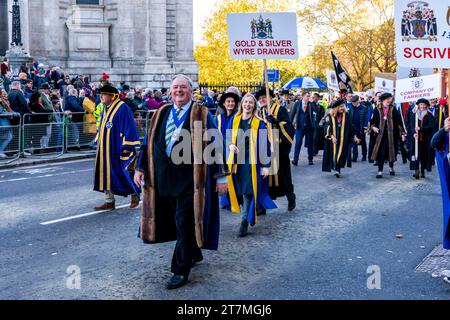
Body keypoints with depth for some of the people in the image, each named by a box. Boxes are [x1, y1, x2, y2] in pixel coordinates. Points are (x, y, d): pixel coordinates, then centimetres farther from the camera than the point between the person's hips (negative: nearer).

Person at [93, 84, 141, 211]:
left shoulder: (122, 108, -14)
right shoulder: (106, 108, 11)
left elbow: (129, 128, -17)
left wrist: (127, 147, -19)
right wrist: (98, 142, 19)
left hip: (117, 149, -8)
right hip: (106, 149, 8)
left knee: (123, 173, 0)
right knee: (106, 174, 8)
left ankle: (135, 195, 22)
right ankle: (110, 201, 16)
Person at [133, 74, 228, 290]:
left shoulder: (201, 114, -1)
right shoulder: (161, 114, 11)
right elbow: (149, 141, 14)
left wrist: (220, 176, -7)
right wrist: (140, 168, 6)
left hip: (190, 179, -5)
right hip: (164, 178, 5)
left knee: (185, 223, -2)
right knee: (176, 221, 14)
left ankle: (181, 270, 7)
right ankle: (194, 253, 35)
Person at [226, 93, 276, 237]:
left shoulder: (259, 123, -4)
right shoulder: (234, 120, 6)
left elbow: (264, 145, -5)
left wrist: (266, 165, -9)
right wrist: (230, 145, -9)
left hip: (251, 162, -3)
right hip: (236, 161, 4)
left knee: (247, 192, -4)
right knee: (240, 192, 9)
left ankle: (245, 221, 4)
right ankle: (249, 216, 30)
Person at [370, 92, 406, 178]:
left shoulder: (393, 110, 0)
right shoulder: (377, 110, 1)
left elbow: (399, 122, 0)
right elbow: (373, 121, 8)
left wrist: (402, 133, -4)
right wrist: (373, 127, -12)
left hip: (392, 135, 1)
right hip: (381, 135, -1)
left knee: (392, 152, 11)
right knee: (381, 153, -4)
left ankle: (391, 168, 33)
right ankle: (380, 171, 1)